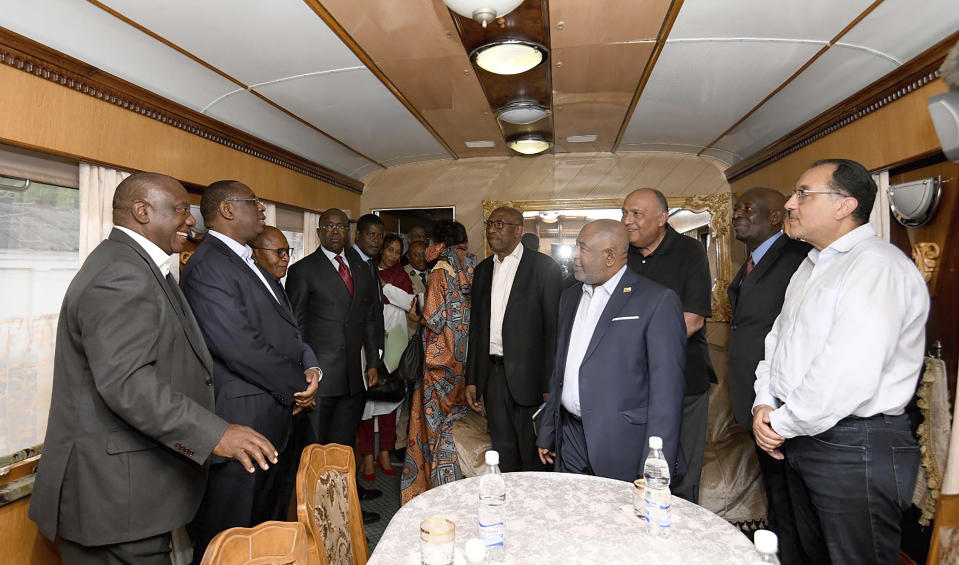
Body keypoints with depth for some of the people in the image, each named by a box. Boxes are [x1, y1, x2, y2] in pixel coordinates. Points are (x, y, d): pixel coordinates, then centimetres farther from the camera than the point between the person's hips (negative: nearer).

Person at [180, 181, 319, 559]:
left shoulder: (249, 264, 15)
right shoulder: (208, 266, -16)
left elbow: (286, 326, 16)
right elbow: (240, 347, -24)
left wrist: (309, 366, -3)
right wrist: (297, 386, -12)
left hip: (274, 424, 10)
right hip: (241, 427, -10)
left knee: (269, 529, 22)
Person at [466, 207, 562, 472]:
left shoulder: (544, 266, -5)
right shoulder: (483, 269, 12)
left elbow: (554, 327, -9)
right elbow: (476, 327, 14)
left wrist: (550, 385, -13)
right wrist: (472, 379, 11)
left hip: (527, 377, -5)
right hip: (492, 375, 5)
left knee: (534, 460, 6)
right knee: (503, 457, 16)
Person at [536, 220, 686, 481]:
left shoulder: (657, 300, -10)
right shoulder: (570, 297, 11)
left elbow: (667, 387, -13)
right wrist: (547, 433, 16)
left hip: (622, 446, -5)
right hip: (570, 440, 6)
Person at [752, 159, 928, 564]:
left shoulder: (879, 267, -18)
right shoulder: (811, 266, 12)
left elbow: (849, 375, -28)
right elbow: (778, 339, 15)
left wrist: (784, 424, -15)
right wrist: (764, 404, 0)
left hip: (855, 448, -8)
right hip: (800, 436, 9)